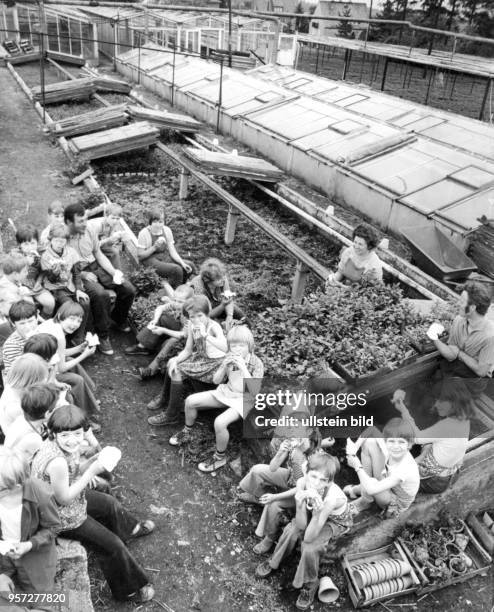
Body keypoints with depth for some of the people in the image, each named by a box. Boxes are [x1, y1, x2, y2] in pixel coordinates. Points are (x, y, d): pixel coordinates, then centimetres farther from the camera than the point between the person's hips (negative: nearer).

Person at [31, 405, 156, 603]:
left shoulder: (63, 444, -14)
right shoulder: (57, 462, -40)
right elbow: (64, 498, -28)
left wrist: (95, 461, -17)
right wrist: (92, 471, -29)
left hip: (69, 497, 8)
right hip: (62, 517, -8)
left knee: (109, 503, 27)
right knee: (112, 545, 3)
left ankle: (130, 529, 57)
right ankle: (130, 587, 25)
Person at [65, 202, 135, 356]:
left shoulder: (89, 231, 2)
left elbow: (99, 255, 10)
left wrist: (114, 272, -3)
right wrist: (83, 275, -23)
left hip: (96, 267, 6)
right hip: (77, 274, -6)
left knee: (128, 289, -8)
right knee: (101, 294, -35)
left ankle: (118, 320, 22)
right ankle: (103, 336, -17)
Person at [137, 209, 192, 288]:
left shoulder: (167, 230, 2)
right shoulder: (144, 233, -12)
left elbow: (172, 252, 1)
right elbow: (140, 256, -11)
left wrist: (182, 263, -14)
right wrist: (154, 247, -23)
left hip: (165, 258, 6)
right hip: (150, 260, -6)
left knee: (189, 266, -11)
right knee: (177, 269, -28)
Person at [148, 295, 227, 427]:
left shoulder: (214, 327, -26)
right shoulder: (192, 327, -4)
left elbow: (225, 348, -44)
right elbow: (187, 351, 3)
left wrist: (205, 335, -50)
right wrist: (175, 361, -15)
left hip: (215, 364, -8)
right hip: (201, 358, 8)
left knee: (177, 371, -15)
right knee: (172, 362, 8)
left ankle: (172, 415, -2)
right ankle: (165, 399, 30)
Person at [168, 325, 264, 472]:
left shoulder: (256, 363, -17)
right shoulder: (229, 358, -3)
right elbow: (216, 380, 1)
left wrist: (243, 367, -34)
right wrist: (224, 366, -19)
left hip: (244, 400, -6)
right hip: (226, 393, 6)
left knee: (220, 422, -32)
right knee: (190, 401, -4)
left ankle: (220, 457, -6)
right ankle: (187, 433, 22)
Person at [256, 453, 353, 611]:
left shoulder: (332, 497, -42)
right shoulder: (302, 482, -30)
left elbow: (308, 537, -37)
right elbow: (301, 526, -25)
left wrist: (317, 513, -55)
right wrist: (299, 504, -44)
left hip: (336, 522, -4)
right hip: (314, 513, 4)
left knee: (309, 548, -25)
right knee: (291, 530, -21)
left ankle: (310, 585, 5)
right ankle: (274, 561, 10)